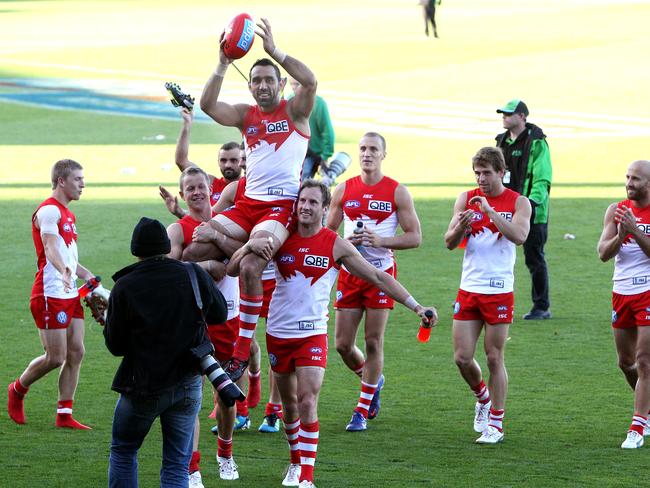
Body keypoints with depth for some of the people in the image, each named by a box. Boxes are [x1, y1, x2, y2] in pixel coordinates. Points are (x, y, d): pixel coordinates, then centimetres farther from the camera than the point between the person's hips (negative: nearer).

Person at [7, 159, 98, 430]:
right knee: (56, 357, -6)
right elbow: (50, 248, -27)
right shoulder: (49, 211, -12)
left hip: (71, 295, 9)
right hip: (50, 295, -9)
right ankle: (17, 390, 18)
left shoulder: (68, 214, 19)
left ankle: (64, 415, 6)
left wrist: (88, 276, 19)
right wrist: (64, 272, -44)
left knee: (75, 353, 3)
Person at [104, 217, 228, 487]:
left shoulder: (124, 287, -13)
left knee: (123, 452, 19)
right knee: (177, 465, 8)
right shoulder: (195, 276, -6)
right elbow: (220, 314, 10)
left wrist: (106, 320, 12)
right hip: (188, 382, 2)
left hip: (142, 386, -2)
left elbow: (115, 345, -6)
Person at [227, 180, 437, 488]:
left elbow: (377, 277, 0)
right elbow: (232, 268, -2)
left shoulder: (336, 245, -5)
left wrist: (415, 306, -5)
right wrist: (250, 246, -24)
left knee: (308, 401, -15)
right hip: (278, 332, 2)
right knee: (289, 402, 12)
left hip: (312, 334, -2)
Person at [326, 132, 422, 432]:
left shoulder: (397, 192, -2)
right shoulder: (344, 190, 6)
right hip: (349, 272, 3)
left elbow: (414, 237, -4)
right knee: (343, 344, 2)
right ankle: (373, 381, 32)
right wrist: (346, 241, -10)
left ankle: (362, 411, 6)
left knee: (373, 342, -3)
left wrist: (380, 241, -18)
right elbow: (328, 232, 12)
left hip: (381, 272, -3)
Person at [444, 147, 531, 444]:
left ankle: (495, 423, 8)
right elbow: (450, 242, 2)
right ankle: (482, 397, 30)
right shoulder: (466, 199, 6)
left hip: (499, 291, -3)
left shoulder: (518, 203, -2)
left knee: (495, 358, -1)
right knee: (462, 358, 2)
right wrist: (461, 226, -20)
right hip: (469, 289, 3)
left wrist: (489, 210, -26)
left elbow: (519, 236, -20)